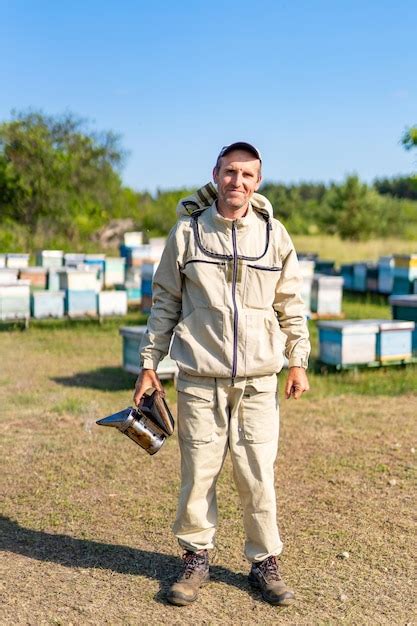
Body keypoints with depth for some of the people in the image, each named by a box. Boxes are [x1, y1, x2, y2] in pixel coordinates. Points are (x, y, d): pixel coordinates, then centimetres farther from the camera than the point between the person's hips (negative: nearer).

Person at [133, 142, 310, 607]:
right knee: (198, 472, 5)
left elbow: (290, 303, 11)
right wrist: (149, 363, 5)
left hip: (258, 379, 1)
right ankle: (195, 559, 24)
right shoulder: (187, 231, 2)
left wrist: (298, 360, 8)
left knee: (258, 474, 4)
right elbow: (164, 302, 7)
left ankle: (264, 562, 22)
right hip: (200, 377, 0)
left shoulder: (274, 234, 5)